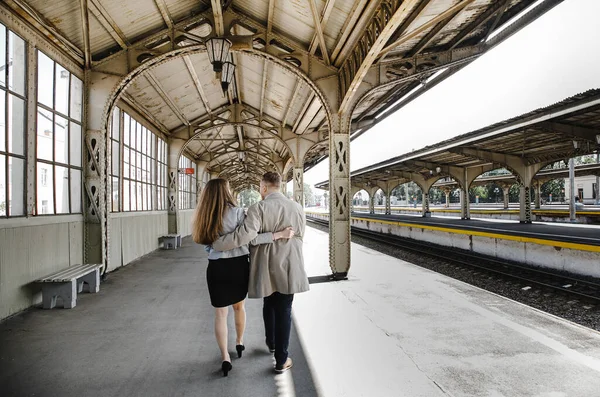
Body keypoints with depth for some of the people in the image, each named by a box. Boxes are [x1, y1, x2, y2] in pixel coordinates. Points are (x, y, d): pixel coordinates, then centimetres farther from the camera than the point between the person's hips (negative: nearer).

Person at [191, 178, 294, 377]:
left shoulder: (204, 218, -1)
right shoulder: (237, 213, -13)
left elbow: (207, 243, 4)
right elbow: (251, 238, -22)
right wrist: (280, 234, -23)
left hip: (216, 267, 1)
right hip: (238, 265, -1)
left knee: (220, 313, 9)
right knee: (239, 306, 22)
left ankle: (225, 358, 7)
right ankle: (239, 343, 39)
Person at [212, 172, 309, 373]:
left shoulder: (259, 208, -15)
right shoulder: (297, 208, -2)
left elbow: (244, 235, -27)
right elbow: (299, 236, 8)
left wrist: (214, 244, -16)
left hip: (266, 268, -1)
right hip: (289, 267, 1)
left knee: (269, 305, 23)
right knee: (284, 311, 9)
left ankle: (271, 343, 44)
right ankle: (281, 360, 15)